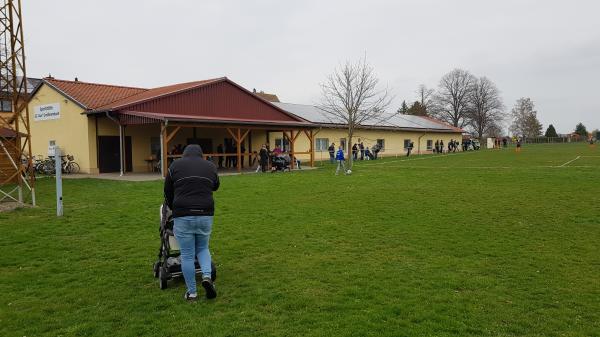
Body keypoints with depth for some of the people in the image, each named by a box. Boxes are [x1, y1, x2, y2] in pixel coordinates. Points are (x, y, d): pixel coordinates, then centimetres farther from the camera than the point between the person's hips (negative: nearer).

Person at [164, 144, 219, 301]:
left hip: (183, 216, -2)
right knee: (202, 248, 22)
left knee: (187, 255, 8)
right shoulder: (210, 166, 13)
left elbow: (168, 192, 16)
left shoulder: (175, 165, 9)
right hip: (205, 215, 2)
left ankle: (192, 292, 16)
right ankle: (207, 276, 0)